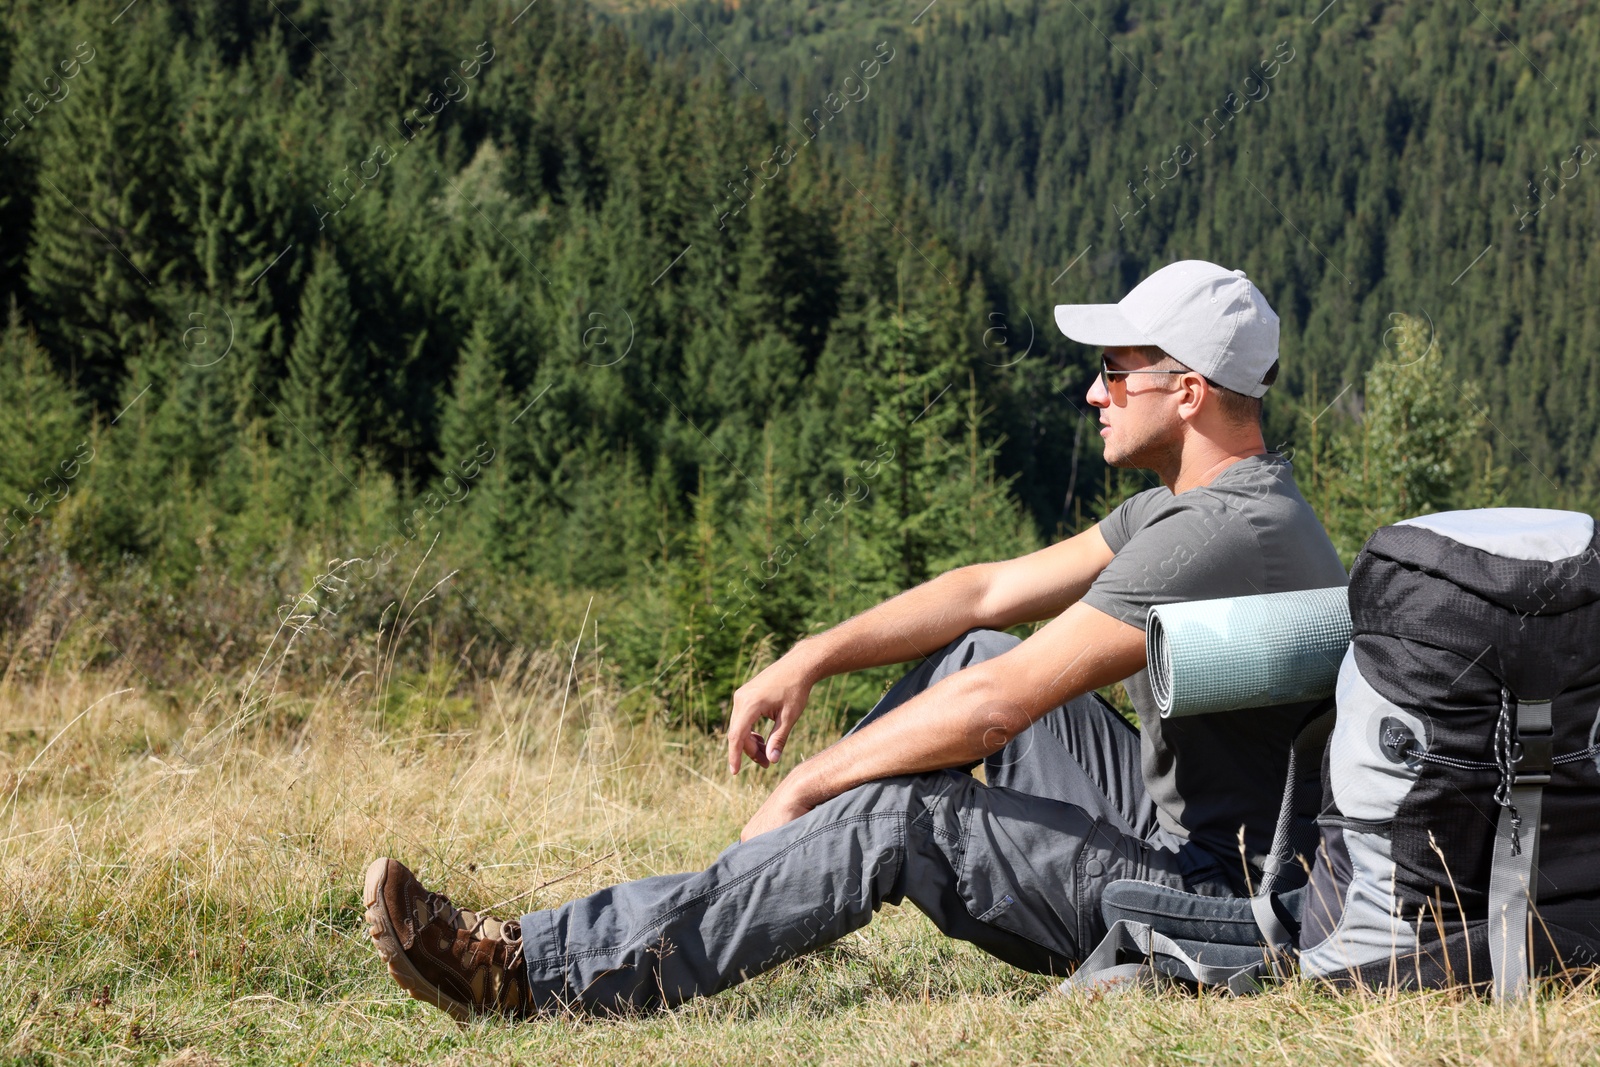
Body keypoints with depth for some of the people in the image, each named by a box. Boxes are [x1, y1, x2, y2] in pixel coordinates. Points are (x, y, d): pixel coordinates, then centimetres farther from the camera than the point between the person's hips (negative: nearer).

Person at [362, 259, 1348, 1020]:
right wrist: (810, 660, 3)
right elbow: (991, 591, 13)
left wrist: (805, 784, -15)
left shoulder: (1225, 532, -23)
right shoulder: (1187, 505, 12)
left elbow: (995, 709, -24)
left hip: (1221, 897, -10)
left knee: (897, 816, -20)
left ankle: (538, 974, -19)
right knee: (971, 648, 8)